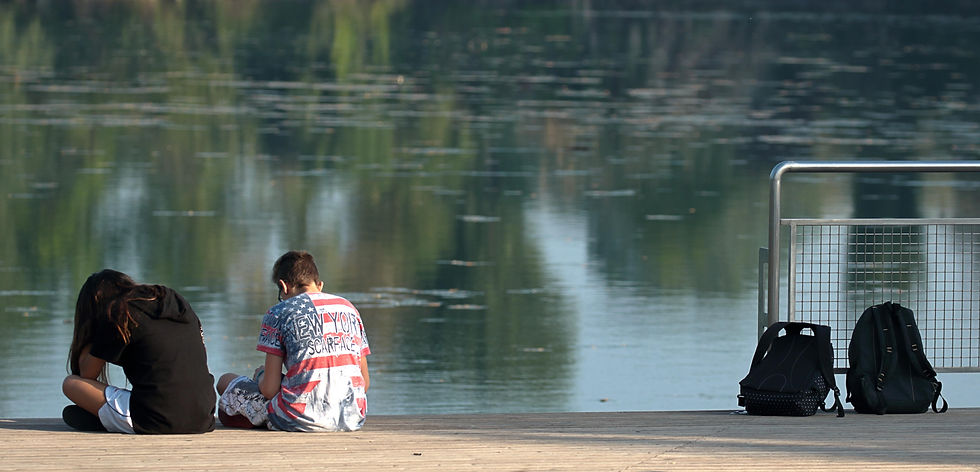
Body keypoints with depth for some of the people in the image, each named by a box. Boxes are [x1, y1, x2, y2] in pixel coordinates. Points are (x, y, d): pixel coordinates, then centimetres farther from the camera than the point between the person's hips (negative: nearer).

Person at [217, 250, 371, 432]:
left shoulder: (279, 313, -1)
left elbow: (269, 389, -4)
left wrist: (260, 376, 20)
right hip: (352, 420, 6)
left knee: (226, 382, 18)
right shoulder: (349, 308, 13)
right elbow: (365, 383, 13)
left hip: (302, 420, -6)